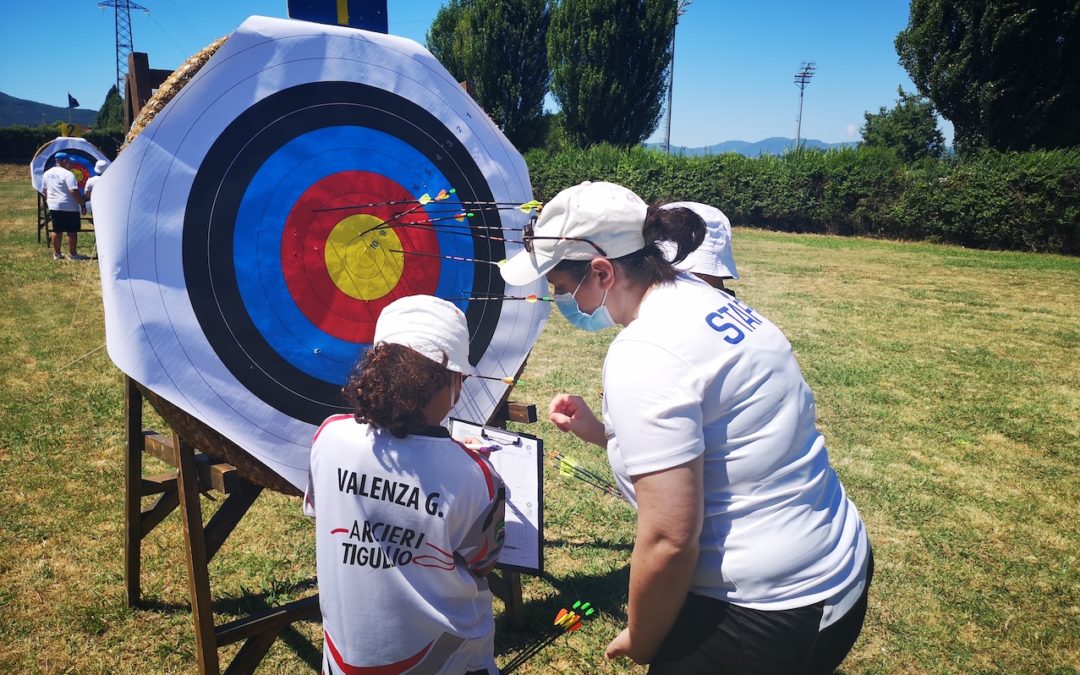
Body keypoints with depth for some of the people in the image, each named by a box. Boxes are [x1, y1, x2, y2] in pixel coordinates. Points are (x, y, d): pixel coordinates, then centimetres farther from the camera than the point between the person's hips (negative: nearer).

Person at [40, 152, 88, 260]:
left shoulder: (46, 174, 11)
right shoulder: (67, 174, -15)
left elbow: (44, 190, 18)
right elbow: (74, 191, -21)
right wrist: (82, 203, -15)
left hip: (53, 206, 8)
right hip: (69, 207, -8)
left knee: (56, 231, 13)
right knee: (72, 231, -1)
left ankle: (56, 254, 19)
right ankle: (72, 254, 1)